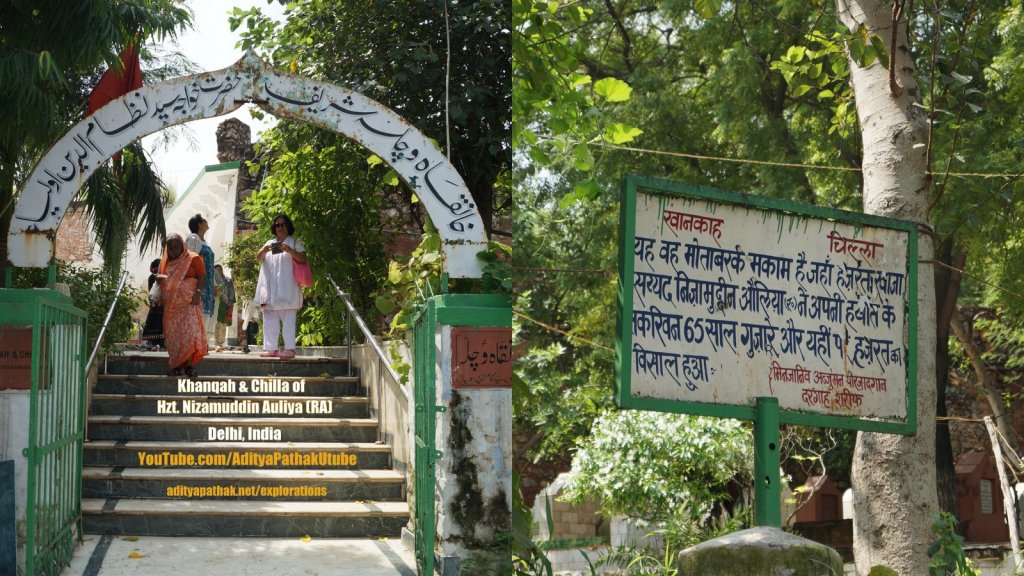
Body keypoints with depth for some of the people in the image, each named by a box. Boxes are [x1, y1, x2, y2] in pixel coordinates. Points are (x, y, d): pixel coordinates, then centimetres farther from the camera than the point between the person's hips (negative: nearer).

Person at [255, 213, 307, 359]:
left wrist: (290, 250, -23)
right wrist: (265, 250, -16)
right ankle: (271, 348, 0)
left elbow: (302, 258, -5)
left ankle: (290, 349, -18)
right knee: (270, 319, 0)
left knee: (288, 318, -13)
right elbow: (258, 257, 7)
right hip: (270, 287, 5)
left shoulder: (295, 242, 8)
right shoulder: (269, 243, 21)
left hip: (286, 287, -5)